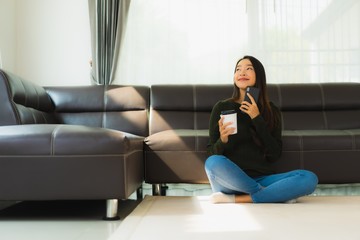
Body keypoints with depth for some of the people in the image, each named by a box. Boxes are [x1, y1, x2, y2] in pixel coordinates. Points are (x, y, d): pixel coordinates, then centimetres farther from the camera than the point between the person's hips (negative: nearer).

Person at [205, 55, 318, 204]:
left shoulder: (272, 111, 10)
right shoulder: (222, 108, 5)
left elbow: (274, 155, 0)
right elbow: (212, 153, 3)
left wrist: (257, 119, -8)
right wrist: (222, 141, -19)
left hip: (261, 179, 2)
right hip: (231, 179, -2)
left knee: (309, 178, -23)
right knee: (213, 163, -35)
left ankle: (236, 199, -24)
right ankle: (273, 194, -17)